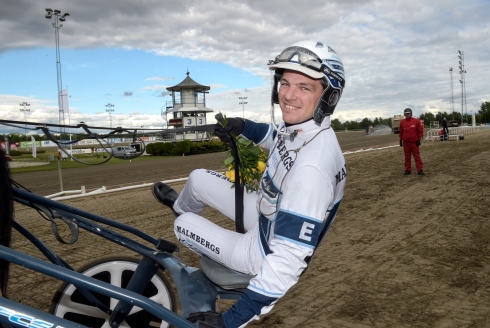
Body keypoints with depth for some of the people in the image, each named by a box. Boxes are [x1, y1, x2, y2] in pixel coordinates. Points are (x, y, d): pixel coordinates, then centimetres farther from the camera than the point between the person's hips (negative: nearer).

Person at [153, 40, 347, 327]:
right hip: (269, 217, 7)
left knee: (184, 225, 6)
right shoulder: (302, 126, -12)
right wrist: (243, 126, -4)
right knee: (198, 178, 14)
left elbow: (290, 260, -39)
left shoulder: (311, 167, -40)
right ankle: (180, 204, 50)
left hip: (266, 254, -7)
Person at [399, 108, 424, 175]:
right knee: (407, 157, 8)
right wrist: (401, 140, 11)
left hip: (414, 142, -3)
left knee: (417, 156, -2)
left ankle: (420, 170, -1)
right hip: (406, 142, 3)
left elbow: (420, 131, 0)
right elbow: (401, 132, 13)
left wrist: (418, 139, -4)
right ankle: (408, 170, 14)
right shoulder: (402, 122, 5)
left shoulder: (416, 121, -3)